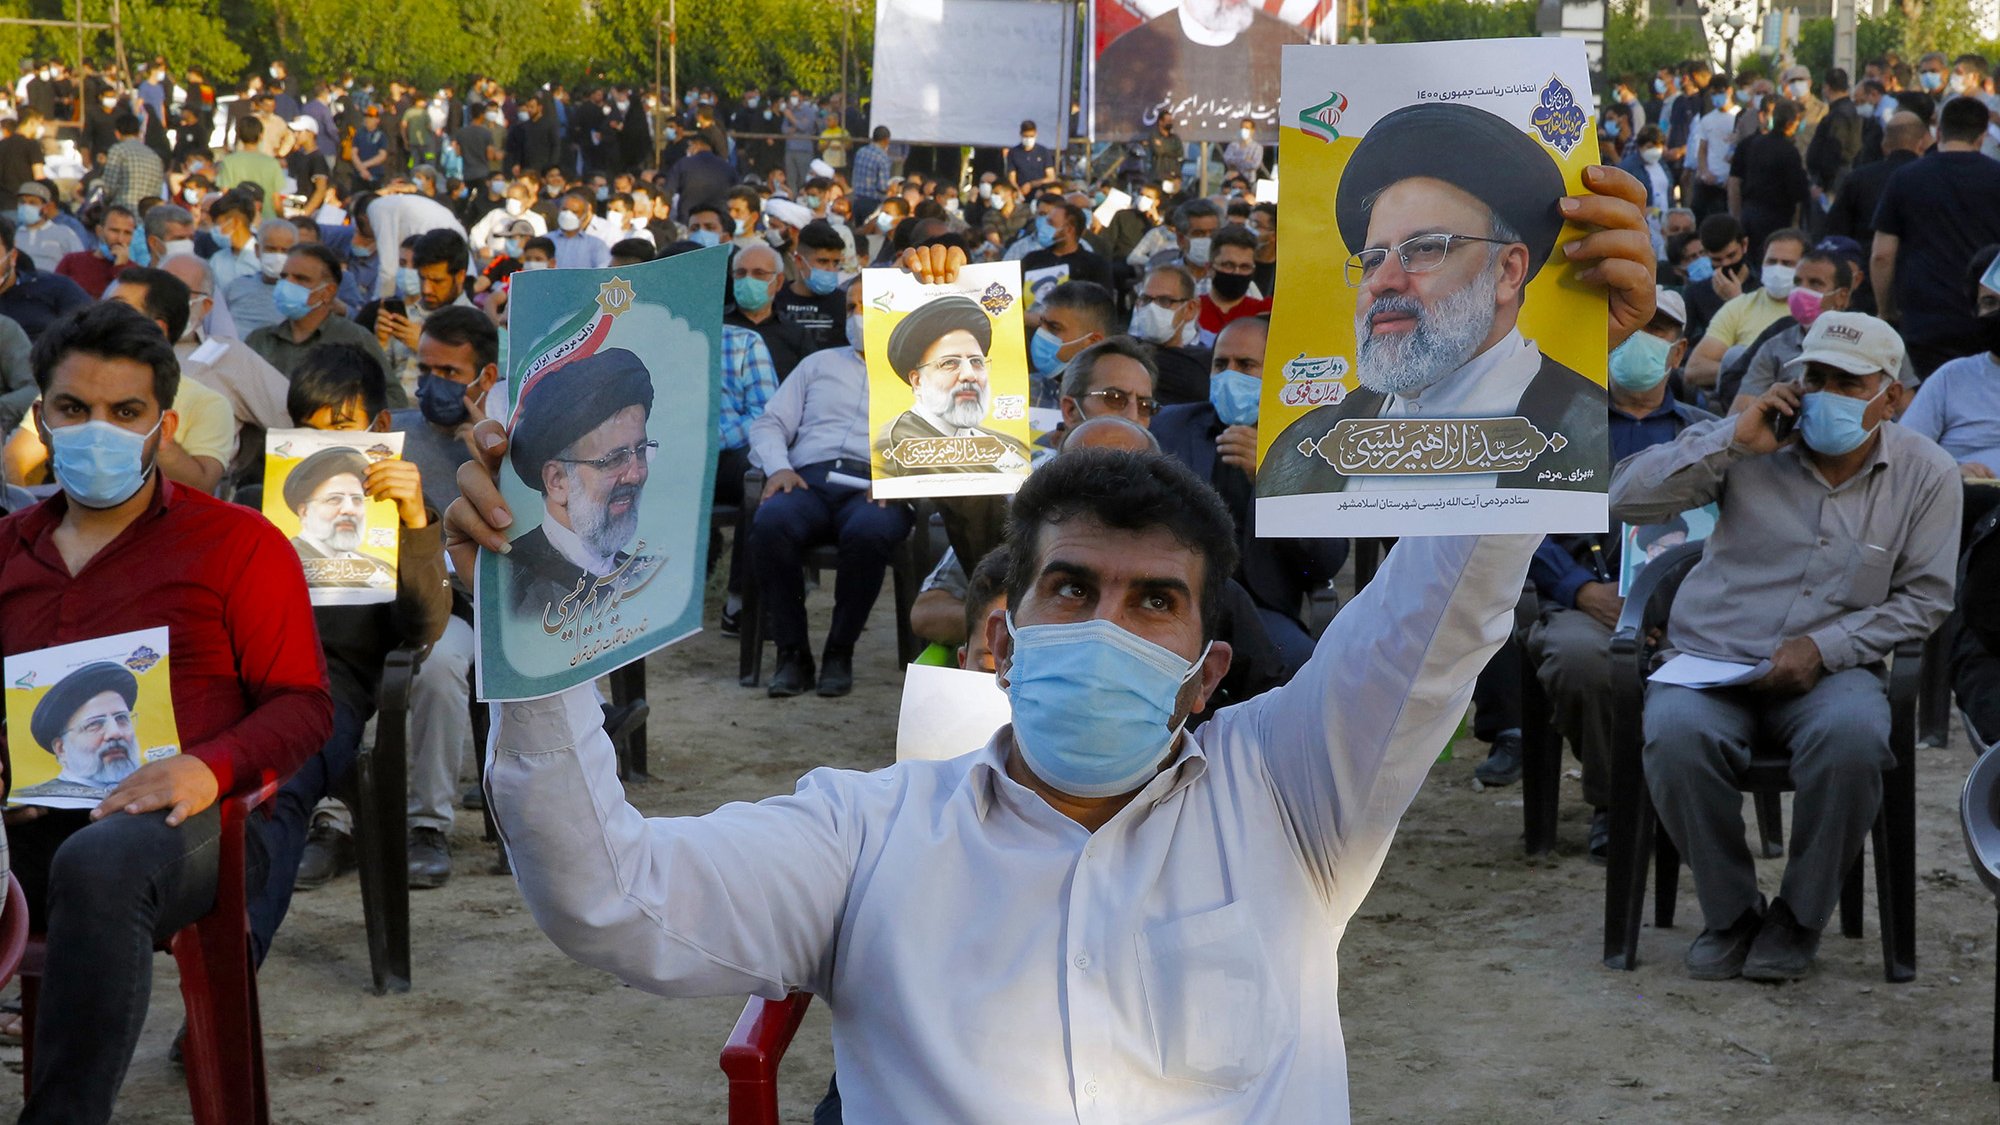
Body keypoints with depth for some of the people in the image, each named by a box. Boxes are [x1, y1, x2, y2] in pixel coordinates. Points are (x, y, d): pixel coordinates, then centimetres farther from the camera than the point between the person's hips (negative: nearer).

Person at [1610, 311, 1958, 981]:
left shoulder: (1926, 475, 3)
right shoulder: (1747, 447, 0)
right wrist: (1732, 441, -15)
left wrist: (1824, 647, -11)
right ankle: (1730, 913, -10)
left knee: (1853, 737, -35)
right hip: (1711, 658, 0)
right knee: (1676, 733, -34)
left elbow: (1924, 598, 4)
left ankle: (1799, 918, -10)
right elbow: (1625, 500, -7)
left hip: (1831, 668, 0)